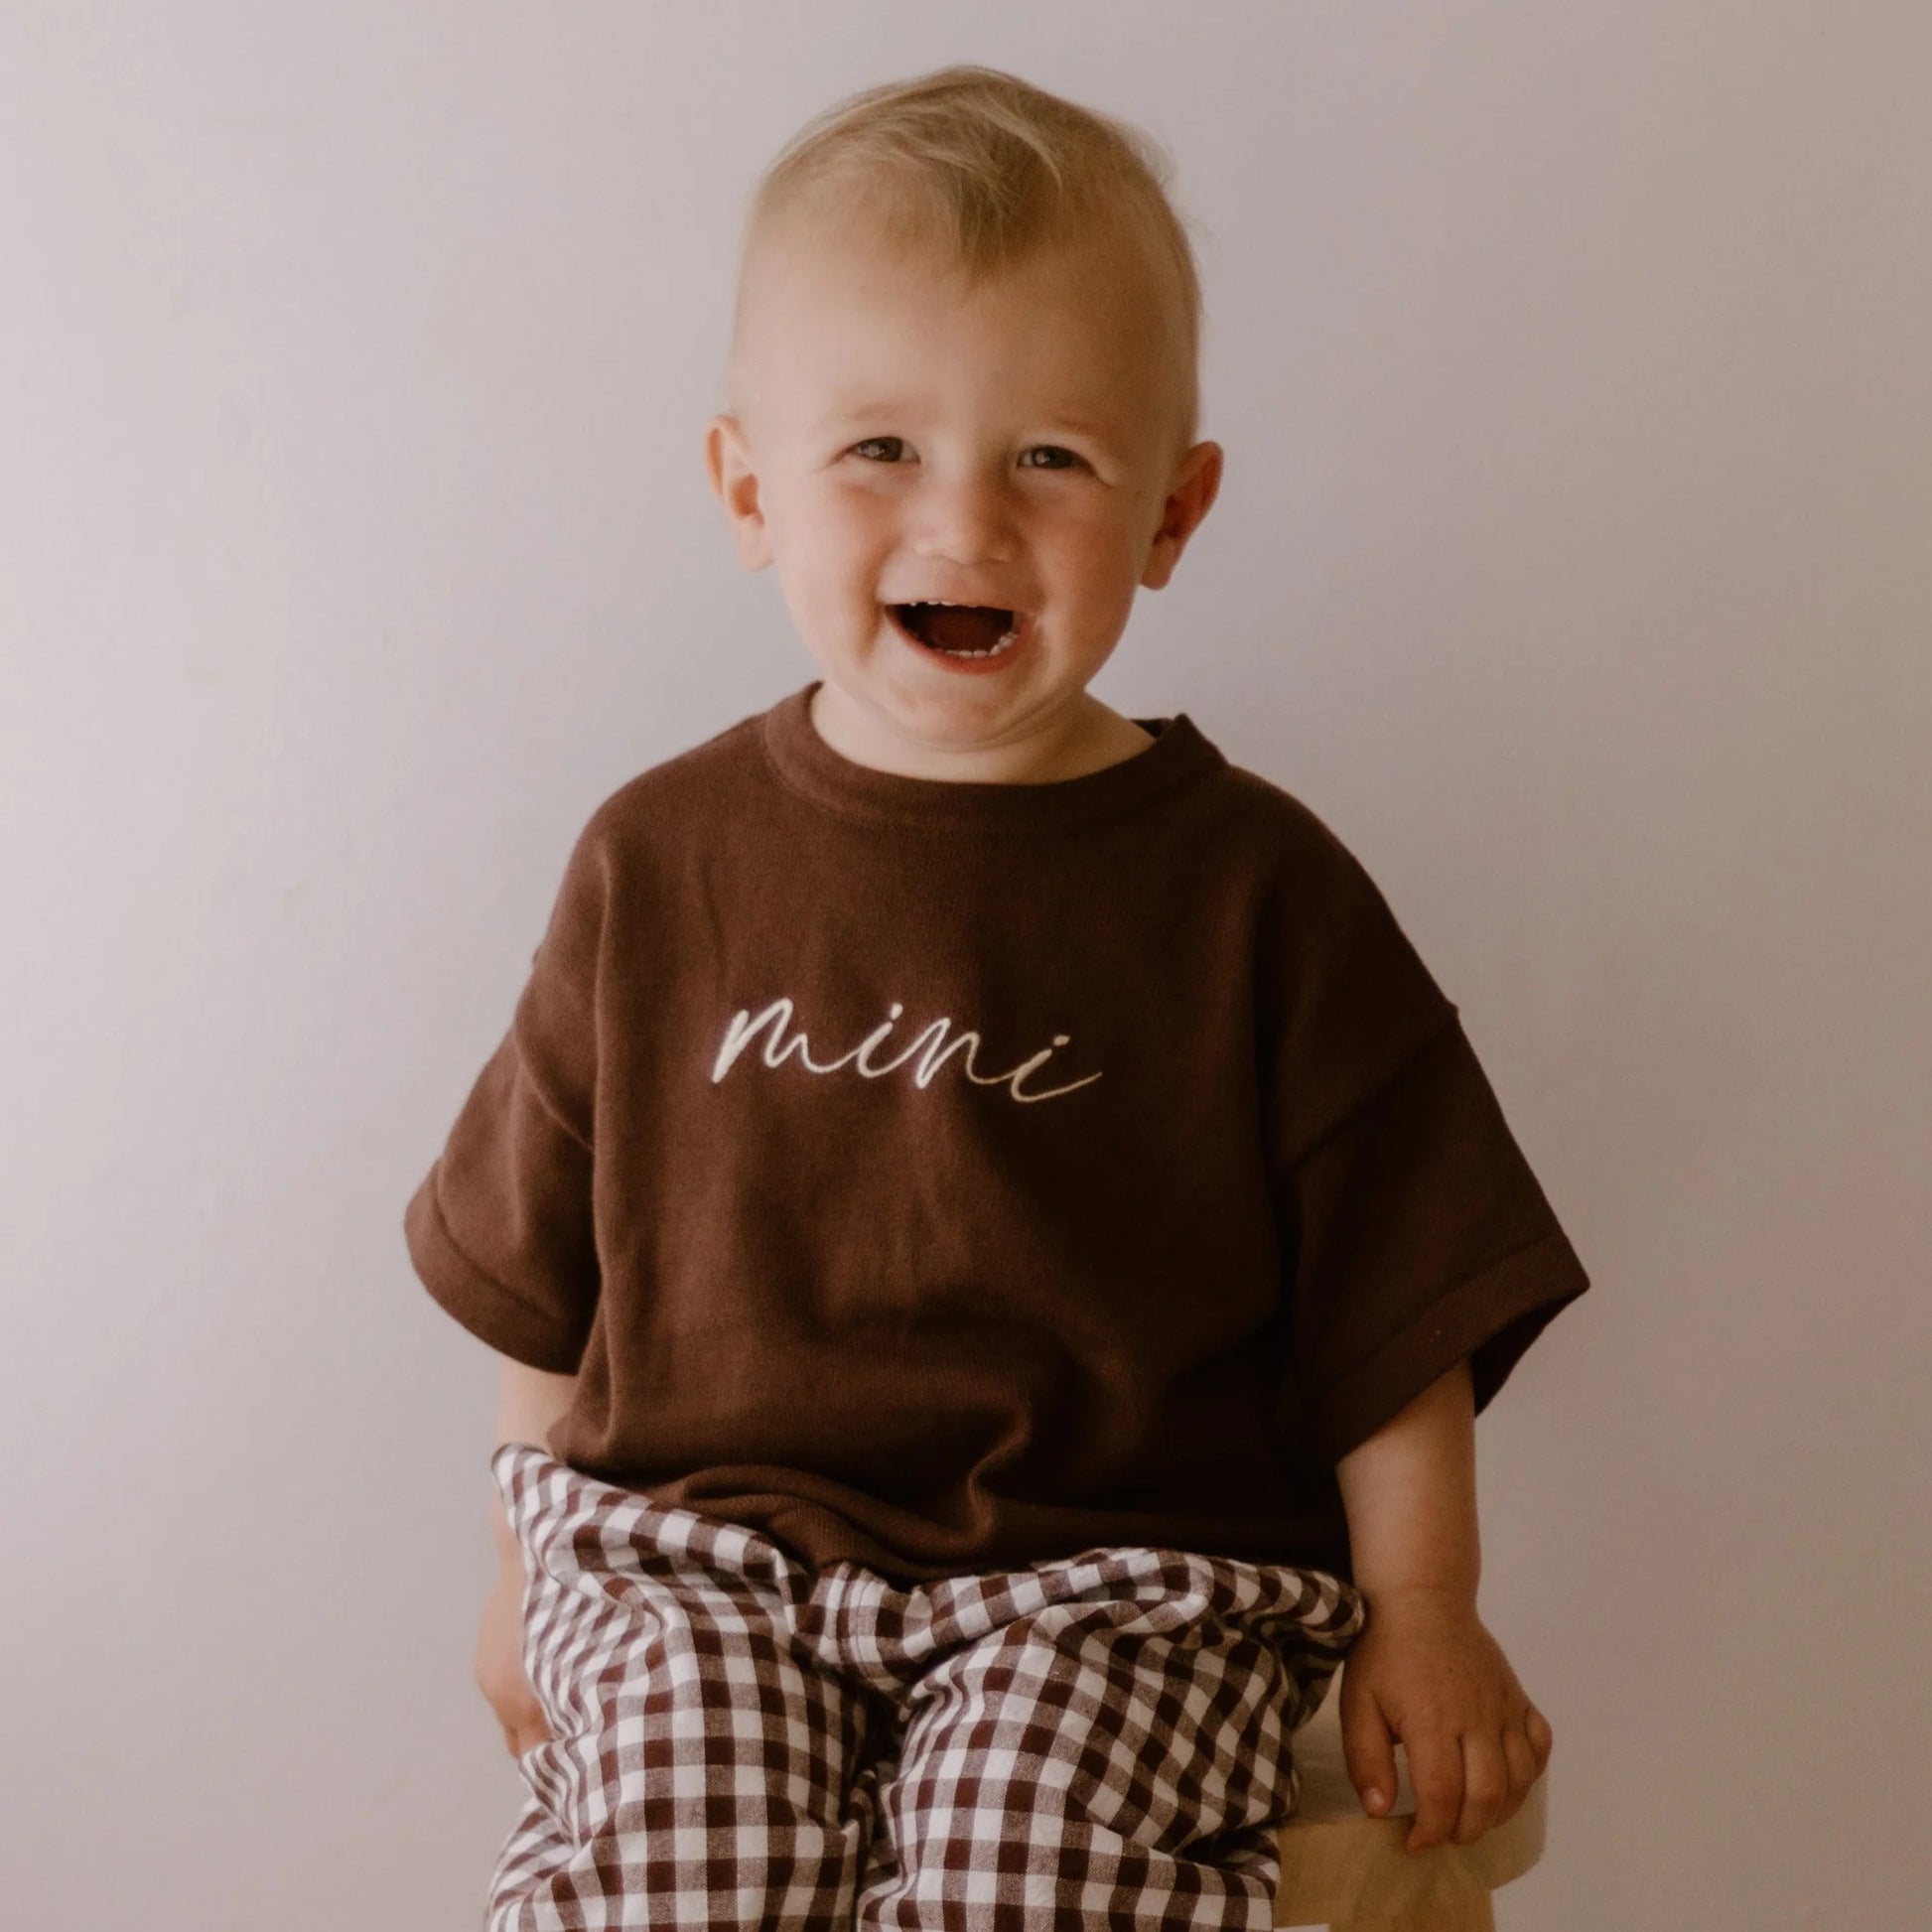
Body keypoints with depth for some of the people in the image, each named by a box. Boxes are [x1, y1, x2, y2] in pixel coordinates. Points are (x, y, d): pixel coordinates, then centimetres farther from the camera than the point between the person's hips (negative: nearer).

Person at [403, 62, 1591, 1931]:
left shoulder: (1251, 888, -2)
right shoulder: (661, 862, 3)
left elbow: (1398, 1287, 4)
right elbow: (540, 1274, 13)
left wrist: (1422, 1609, 2)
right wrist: (529, 1564, 17)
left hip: (1115, 1577, -1)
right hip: (692, 1544, 2)